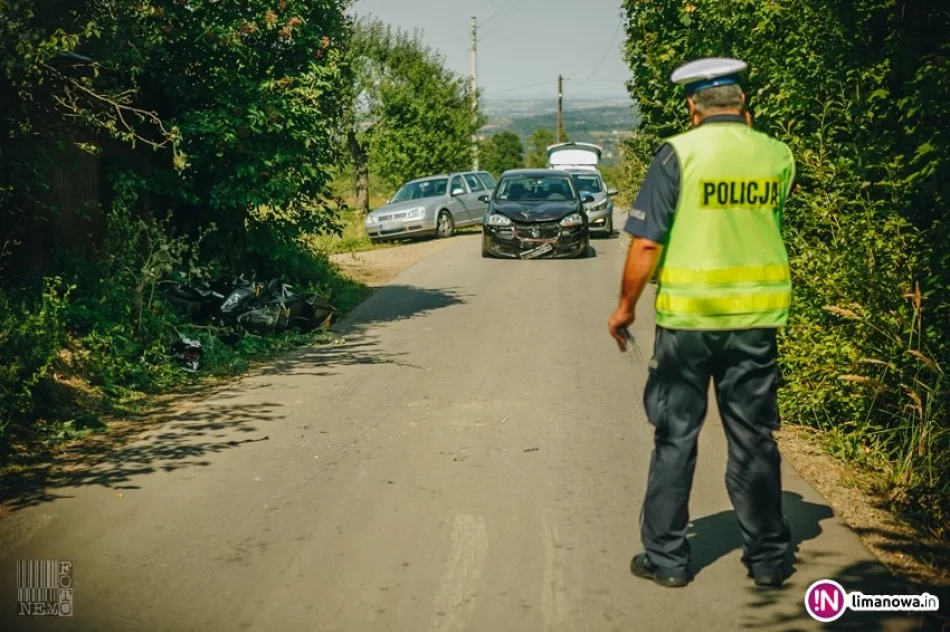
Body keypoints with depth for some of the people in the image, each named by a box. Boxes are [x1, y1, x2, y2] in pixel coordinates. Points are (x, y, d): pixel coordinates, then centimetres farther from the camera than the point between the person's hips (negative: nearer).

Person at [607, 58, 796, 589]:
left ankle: (667, 557, 15)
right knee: (754, 438, 13)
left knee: (676, 437, 8)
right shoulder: (777, 156, 1)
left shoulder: (678, 153, -9)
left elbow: (646, 243, -11)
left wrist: (626, 306, 2)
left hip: (688, 317, -3)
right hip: (757, 317, 3)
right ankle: (768, 556, 20)